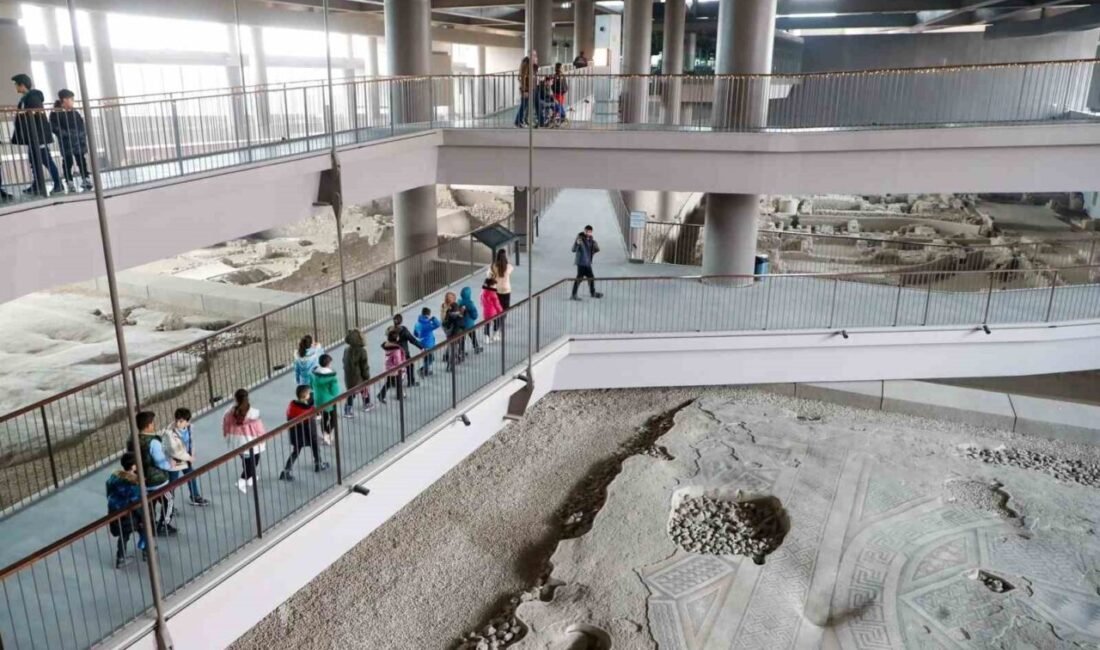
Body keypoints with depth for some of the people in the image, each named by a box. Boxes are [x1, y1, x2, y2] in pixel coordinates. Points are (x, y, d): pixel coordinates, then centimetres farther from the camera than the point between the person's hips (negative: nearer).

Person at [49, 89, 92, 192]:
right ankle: (69, 182, 6)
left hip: (78, 141, 5)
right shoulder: (55, 114, -7)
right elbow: (54, 128, -14)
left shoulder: (75, 113, 11)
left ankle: (86, 179, 16)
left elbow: (82, 125, 14)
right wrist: (67, 134, -23)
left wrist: (83, 135, -3)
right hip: (66, 143, -5)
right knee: (67, 161, 1)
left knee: (81, 160, 10)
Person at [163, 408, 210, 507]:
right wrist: (189, 457, -16)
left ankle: (195, 498, 46)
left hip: (187, 459, 7)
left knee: (192, 478, 24)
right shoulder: (169, 433, -30)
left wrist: (191, 455, -4)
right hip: (174, 462, -7)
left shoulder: (188, 427, -10)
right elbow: (174, 451, -27)